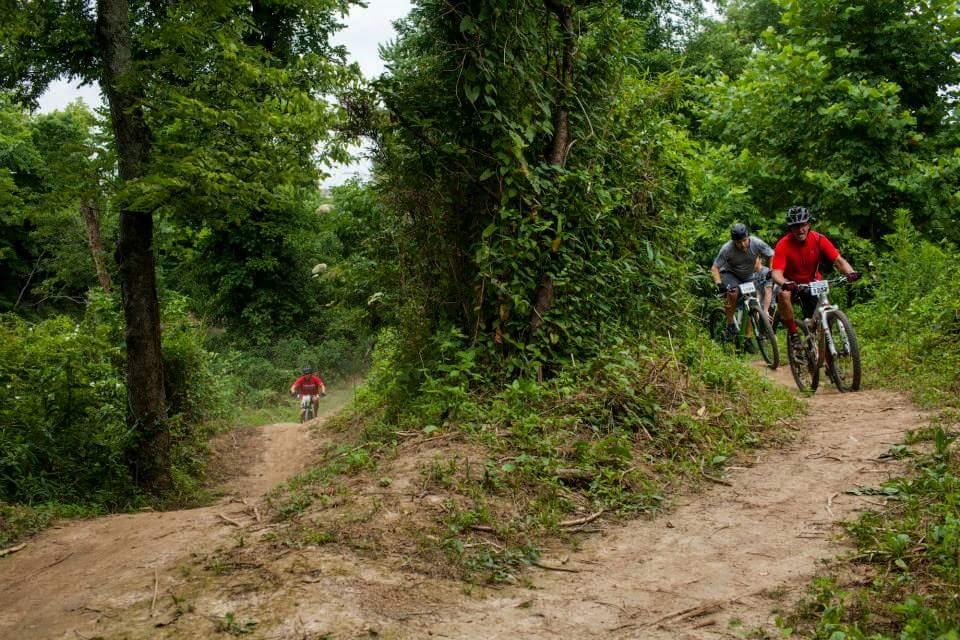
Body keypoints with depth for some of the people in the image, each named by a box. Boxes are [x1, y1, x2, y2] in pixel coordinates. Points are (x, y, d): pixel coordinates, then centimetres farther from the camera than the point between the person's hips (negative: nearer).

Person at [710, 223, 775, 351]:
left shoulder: (756, 243, -24)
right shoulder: (727, 249, -29)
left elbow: (773, 256, -12)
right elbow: (714, 268, -23)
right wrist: (719, 284, -38)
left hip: (750, 276, 2)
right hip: (730, 274, -2)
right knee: (733, 292, -34)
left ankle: (748, 339, 4)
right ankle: (730, 324, -15)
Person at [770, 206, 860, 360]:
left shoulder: (819, 240, -17)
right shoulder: (783, 245, -23)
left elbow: (839, 260, -21)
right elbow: (776, 272, -31)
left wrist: (850, 273, -43)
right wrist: (785, 283, -54)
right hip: (791, 283, -2)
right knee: (783, 294, -37)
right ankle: (793, 334, -22)